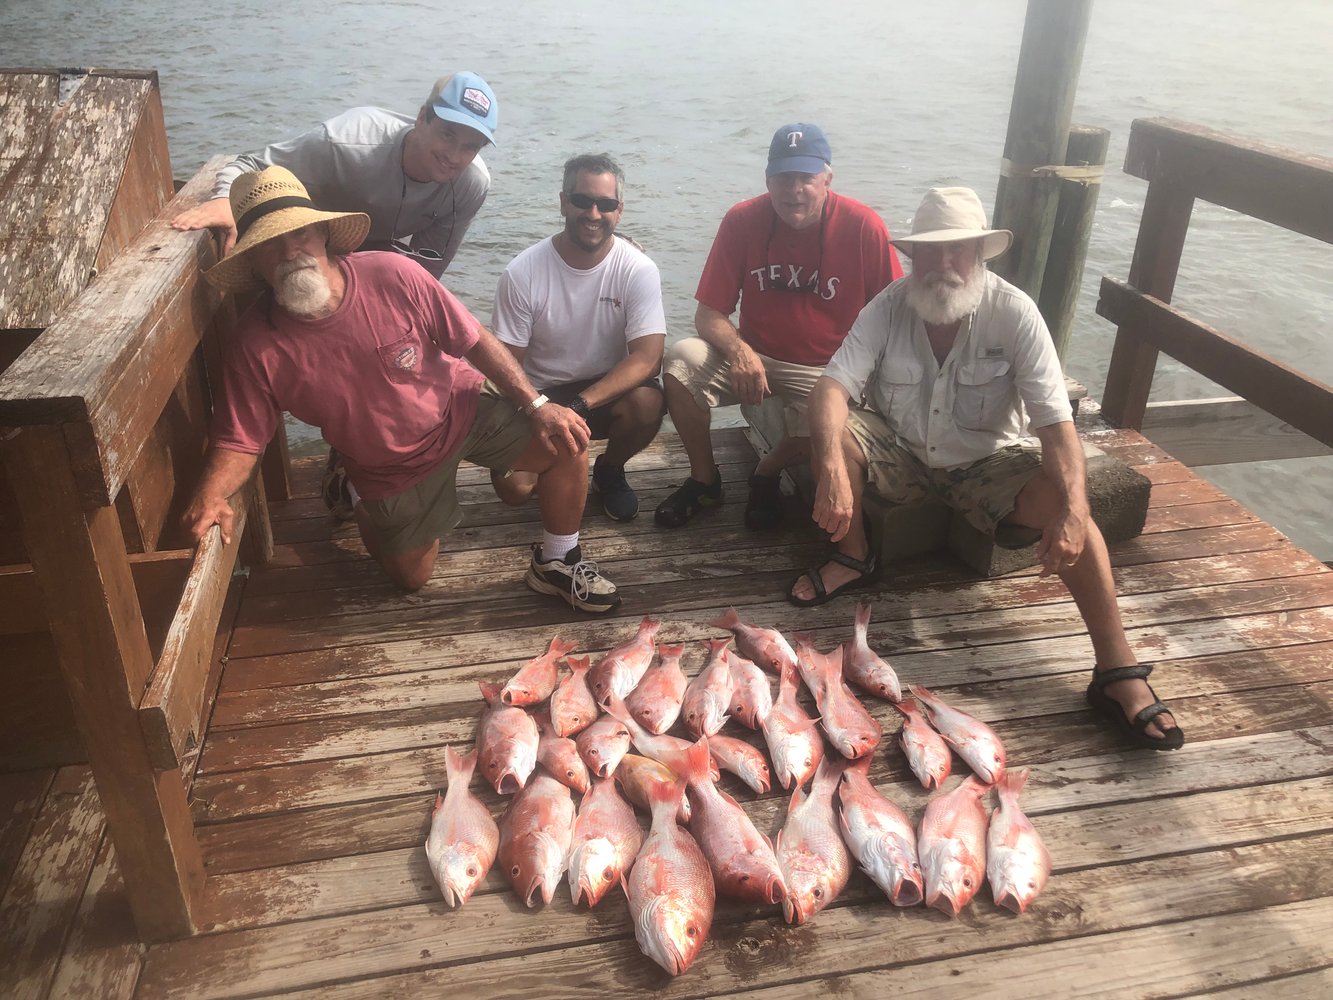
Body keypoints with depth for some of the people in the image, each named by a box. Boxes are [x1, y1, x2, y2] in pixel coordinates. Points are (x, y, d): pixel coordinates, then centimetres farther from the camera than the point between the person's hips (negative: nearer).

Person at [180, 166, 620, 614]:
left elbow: (475, 340, -17)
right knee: (411, 575, 15)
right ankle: (366, 511, 47)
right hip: (391, 467, 1)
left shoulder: (393, 276, -25)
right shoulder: (254, 345, -23)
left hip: (462, 412, 0)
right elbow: (239, 441, -18)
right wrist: (210, 494, -39)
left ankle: (556, 564, 4)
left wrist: (537, 406, -22)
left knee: (566, 443, -21)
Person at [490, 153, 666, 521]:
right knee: (513, 487, -23)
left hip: (609, 389, 1)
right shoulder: (523, 272, -12)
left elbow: (647, 357, -21)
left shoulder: (638, 270, -12)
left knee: (646, 404, -33)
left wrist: (579, 405, -33)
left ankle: (609, 470, 2)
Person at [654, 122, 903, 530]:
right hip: (754, 357, 2)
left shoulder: (864, 227, -11)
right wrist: (738, 351, -29)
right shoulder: (742, 220, -7)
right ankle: (704, 479, -1)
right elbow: (709, 314, -7)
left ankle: (768, 473, 3)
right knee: (682, 360, -25)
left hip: (827, 370, -2)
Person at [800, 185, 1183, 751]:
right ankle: (852, 558, -3)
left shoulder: (1014, 312, -17)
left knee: (1063, 503, -29)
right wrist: (832, 465, -44)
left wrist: (1073, 511, -40)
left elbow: (1055, 420, -24)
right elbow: (833, 386, -24)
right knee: (830, 427, -25)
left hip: (988, 465, -1)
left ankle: (1118, 673, -24)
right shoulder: (889, 307, -11)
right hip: (902, 457, 2)